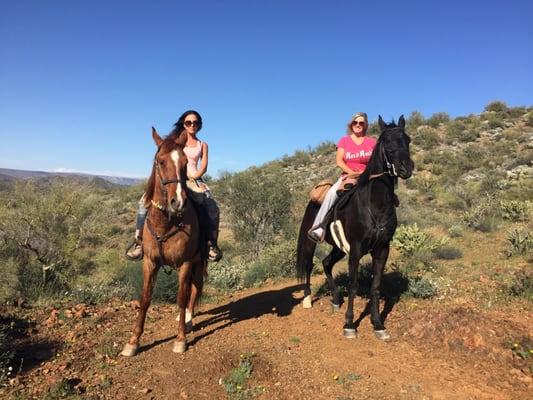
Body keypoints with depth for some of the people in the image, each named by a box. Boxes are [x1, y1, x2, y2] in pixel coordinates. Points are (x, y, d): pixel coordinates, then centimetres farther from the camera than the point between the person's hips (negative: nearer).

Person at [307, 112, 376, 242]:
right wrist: (352, 173, -11)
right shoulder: (344, 140, 12)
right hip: (347, 176, -1)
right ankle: (318, 227, -35)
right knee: (332, 193, -32)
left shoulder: (372, 142, 11)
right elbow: (339, 161, 1)